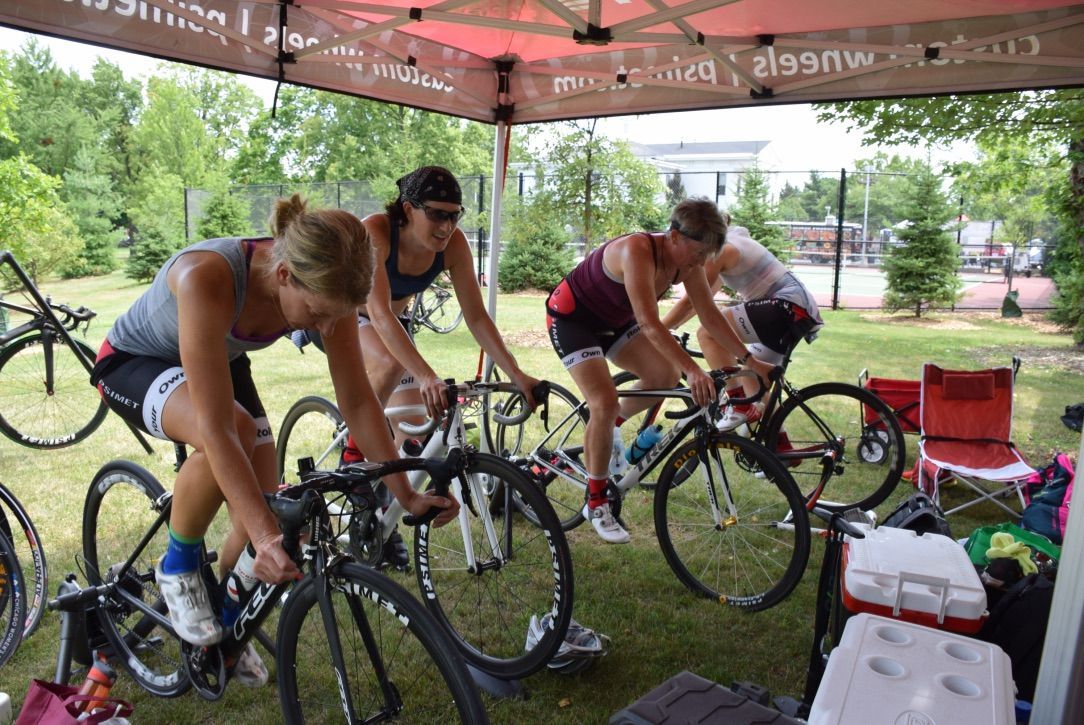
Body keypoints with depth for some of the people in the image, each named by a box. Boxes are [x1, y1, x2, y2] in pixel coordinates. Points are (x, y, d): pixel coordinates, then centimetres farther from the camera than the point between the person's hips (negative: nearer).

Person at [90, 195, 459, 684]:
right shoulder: (208, 277, -42)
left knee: (265, 512, -5)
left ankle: (226, 629, 28)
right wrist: (266, 535, -47)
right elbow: (217, 429, -44)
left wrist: (405, 495, -19)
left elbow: (358, 401, -18)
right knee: (237, 429, -38)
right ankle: (177, 567, -8)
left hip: (222, 363, 5)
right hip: (133, 363, -5)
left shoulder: (325, 287, -26)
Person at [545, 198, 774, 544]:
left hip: (613, 320, 8)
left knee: (665, 376, -8)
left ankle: (611, 425, 19)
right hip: (572, 317, -8)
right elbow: (650, 324, -42)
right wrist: (692, 369, -49)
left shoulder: (686, 260, -11)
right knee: (606, 403, -20)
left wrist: (750, 360, -9)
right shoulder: (638, 251, -34)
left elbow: (710, 315, -6)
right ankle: (595, 502, -4)